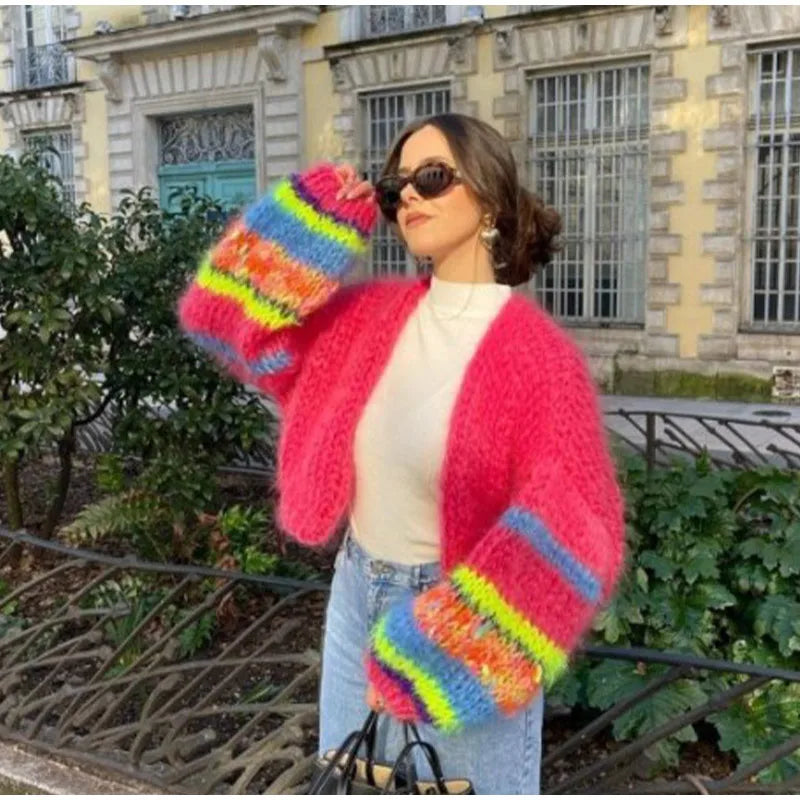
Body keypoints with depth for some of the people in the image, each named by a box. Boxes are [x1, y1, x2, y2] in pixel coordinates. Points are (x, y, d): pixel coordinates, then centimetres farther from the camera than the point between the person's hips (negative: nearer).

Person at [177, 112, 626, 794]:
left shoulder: (536, 352, -17)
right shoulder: (372, 314, 0)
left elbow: (566, 535, -21)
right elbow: (224, 314, 4)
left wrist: (441, 651, -24)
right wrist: (314, 218, -7)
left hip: (463, 620, -5)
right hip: (356, 599, 6)